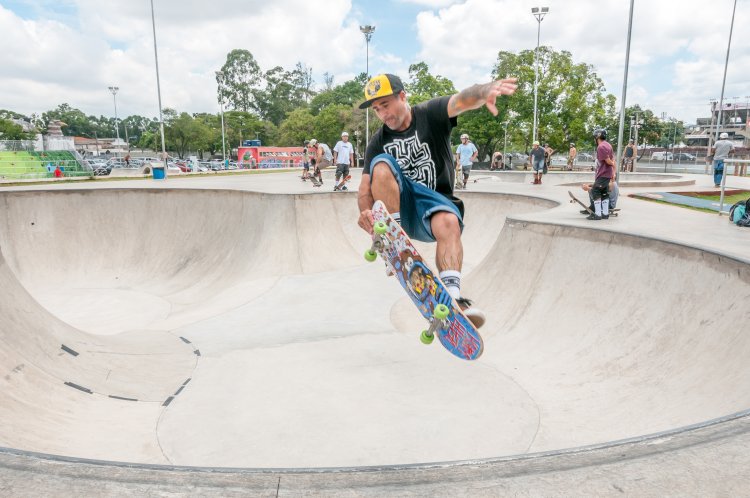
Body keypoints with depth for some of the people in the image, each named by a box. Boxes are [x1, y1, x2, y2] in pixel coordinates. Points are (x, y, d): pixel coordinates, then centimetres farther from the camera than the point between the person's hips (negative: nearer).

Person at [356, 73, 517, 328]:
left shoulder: (430, 114, -3)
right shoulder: (378, 142, 5)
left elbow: (462, 100, -24)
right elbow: (366, 187, -1)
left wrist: (486, 89, -48)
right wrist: (365, 211, -24)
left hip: (435, 200, -2)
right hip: (403, 205, 3)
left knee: (449, 222, -37)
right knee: (381, 164, -22)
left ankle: (452, 296, -47)